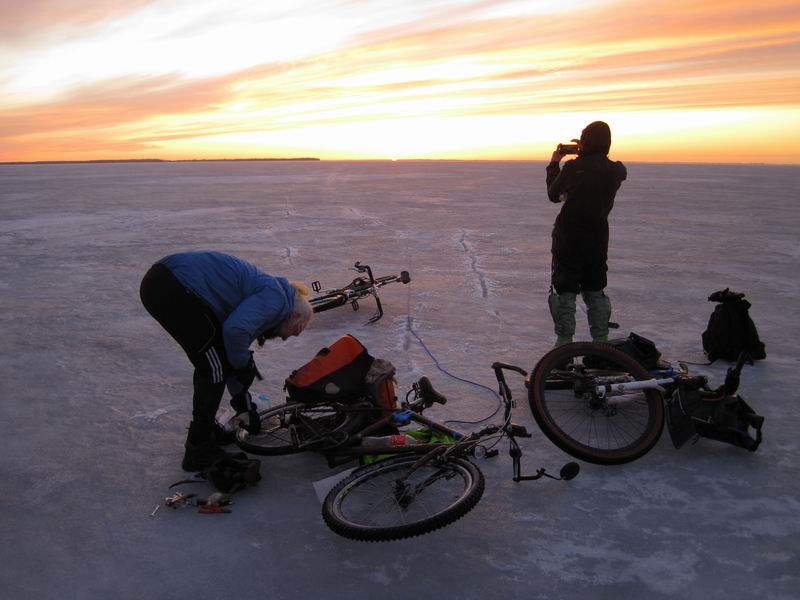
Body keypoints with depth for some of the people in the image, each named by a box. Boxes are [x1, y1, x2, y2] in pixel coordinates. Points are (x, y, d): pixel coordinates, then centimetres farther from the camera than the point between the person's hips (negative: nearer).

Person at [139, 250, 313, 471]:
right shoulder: (276, 297, -3)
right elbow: (235, 329, -21)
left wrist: (244, 405, 33)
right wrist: (244, 363, 0)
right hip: (173, 287, -10)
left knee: (216, 361, 20)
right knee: (214, 366, 1)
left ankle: (203, 427, 34)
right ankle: (199, 450, 11)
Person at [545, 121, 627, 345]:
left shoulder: (573, 167, -15)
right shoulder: (615, 170, -2)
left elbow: (553, 194, -2)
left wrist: (554, 164, 10)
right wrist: (586, 155, 16)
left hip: (568, 238, -4)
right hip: (598, 239, 4)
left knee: (565, 292, 5)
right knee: (595, 291, 16)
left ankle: (565, 341, 5)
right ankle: (601, 340, 19)